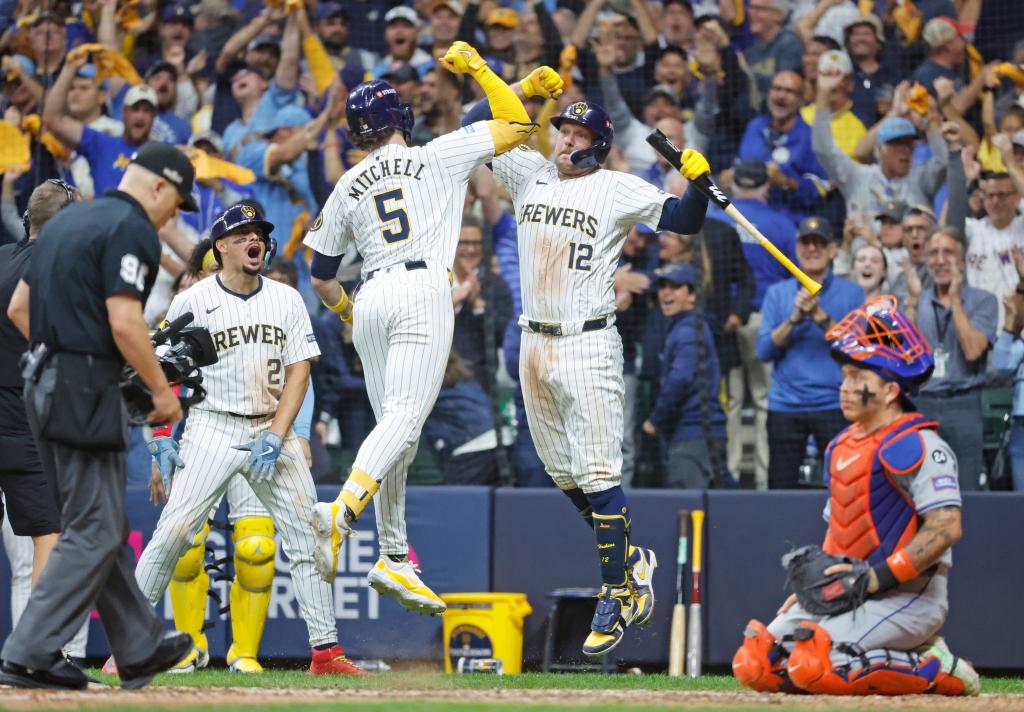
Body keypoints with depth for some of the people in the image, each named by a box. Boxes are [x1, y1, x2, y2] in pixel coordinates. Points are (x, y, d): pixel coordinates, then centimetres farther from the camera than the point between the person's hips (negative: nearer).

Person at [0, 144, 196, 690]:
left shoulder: (66, 220, 17)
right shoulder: (132, 230, -11)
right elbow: (124, 322, -20)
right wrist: (162, 391, -11)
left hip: (44, 386, 10)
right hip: (87, 394, -10)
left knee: (100, 525, 15)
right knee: (94, 532, -6)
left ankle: (140, 649, 22)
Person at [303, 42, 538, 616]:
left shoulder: (347, 189, 17)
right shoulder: (438, 157, 8)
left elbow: (322, 278, 19)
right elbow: (516, 125, 13)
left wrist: (348, 313, 39)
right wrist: (476, 65, 23)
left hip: (371, 301, 5)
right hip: (425, 291, -5)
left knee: (396, 425, 12)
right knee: (405, 417, -16)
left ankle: (395, 559, 9)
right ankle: (341, 512, -40)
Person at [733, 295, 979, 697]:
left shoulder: (916, 445, -13)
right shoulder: (842, 446, 16)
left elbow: (946, 527, -22)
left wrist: (879, 576, -24)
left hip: (908, 594, -9)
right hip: (846, 595, 9)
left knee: (811, 666, -28)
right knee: (755, 666, 0)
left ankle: (935, 669, -7)